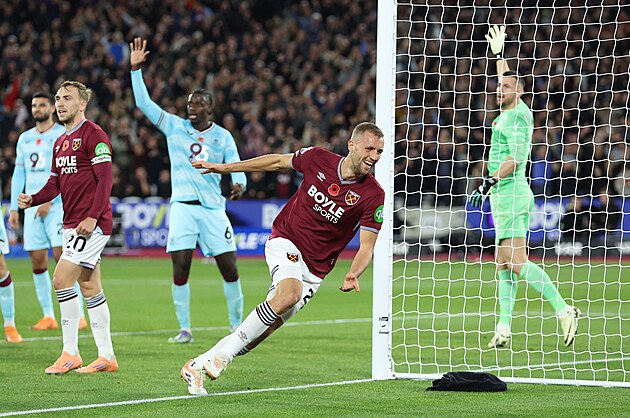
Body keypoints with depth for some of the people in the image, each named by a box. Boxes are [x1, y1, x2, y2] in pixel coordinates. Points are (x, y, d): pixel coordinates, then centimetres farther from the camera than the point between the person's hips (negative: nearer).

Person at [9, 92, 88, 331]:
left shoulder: (64, 135, -2)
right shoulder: (25, 139, 16)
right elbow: (18, 174, 17)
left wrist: (49, 200, -19)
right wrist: (13, 208, 11)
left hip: (57, 204, -6)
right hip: (33, 207, 6)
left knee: (63, 255, -14)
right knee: (37, 261, 2)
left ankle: (78, 314, -13)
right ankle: (48, 316, 7)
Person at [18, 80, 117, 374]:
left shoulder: (94, 135, -10)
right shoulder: (61, 142, 18)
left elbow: (105, 178, -16)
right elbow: (55, 182, 20)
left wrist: (92, 217, -22)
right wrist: (33, 200, 1)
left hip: (92, 224, -9)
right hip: (72, 225, 9)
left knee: (62, 279, -14)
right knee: (90, 288, 9)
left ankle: (70, 354, -8)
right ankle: (106, 357, 13)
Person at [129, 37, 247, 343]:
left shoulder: (223, 137, 8)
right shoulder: (175, 127, 8)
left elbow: (236, 165, 1)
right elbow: (143, 102, 3)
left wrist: (239, 184, -22)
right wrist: (136, 69, -5)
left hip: (213, 207, 0)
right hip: (183, 205, 0)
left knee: (229, 268, -1)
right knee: (180, 268, -7)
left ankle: (237, 325, 13)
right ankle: (184, 329, 2)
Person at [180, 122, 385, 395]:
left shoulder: (374, 196, -12)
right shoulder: (318, 159, -9)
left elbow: (367, 247, -9)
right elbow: (278, 162, 10)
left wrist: (353, 275, -30)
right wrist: (225, 168, 14)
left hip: (314, 268, 2)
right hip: (285, 241, -2)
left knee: (266, 328, -4)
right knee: (290, 294, -32)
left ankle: (198, 365, 11)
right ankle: (222, 354, -23)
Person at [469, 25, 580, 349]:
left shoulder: (514, 117, -11)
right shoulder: (518, 111, 15)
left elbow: (516, 157, -21)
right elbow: (508, 80, 35)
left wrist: (490, 181, -22)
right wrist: (499, 53, 44)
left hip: (510, 193, -10)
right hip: (507, 194, 10)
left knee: (517, 263, -15)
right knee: (504, 265, 5)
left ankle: (564, 310, -17)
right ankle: (504, 329, 2)